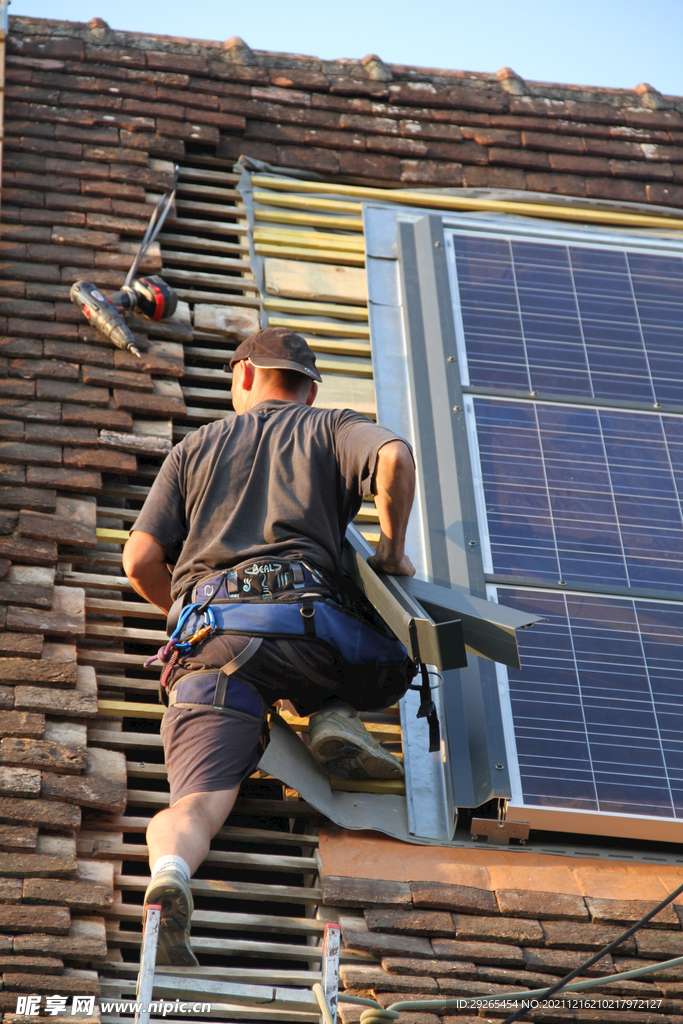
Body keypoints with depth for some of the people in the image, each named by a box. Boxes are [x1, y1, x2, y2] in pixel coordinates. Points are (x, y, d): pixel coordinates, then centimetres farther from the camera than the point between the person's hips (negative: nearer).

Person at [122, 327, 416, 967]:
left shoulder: (196, 446, 28)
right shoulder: (332, 428, 22)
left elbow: (141, 561, 17)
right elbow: (395, 458, -3)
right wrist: (392, 550, 12)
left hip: (208, 632, 1)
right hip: (303, 618, -1)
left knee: (200, 801, -10)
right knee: (392, 663, 31)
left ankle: (170, 873, -43)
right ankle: (334, 719, 2)